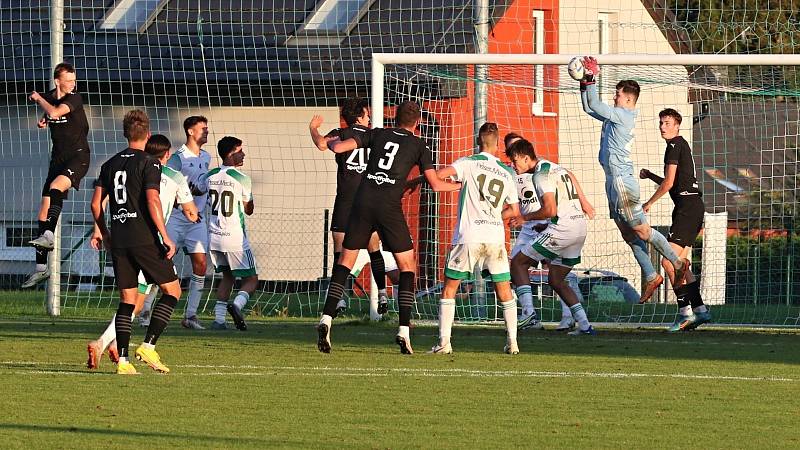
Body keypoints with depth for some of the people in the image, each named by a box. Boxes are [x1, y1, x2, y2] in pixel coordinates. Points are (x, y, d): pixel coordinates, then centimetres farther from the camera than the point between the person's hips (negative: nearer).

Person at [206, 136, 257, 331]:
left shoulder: (210, 176, 4)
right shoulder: (241, 178, -12)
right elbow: (249, 209, 0)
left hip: (214, 236, 6)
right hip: (235, 238, -6)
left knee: (227, 276, 21)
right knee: (251, 280, 6)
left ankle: (218, 318, 10)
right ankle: (237, 304, -22)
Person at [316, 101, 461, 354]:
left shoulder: (377, 134, 15)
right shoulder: (419, 146, 11)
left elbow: (338, 148, 7)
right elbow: (435, 184, 6)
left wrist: (330, 142, 31)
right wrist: (460, 186, 25)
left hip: (363, 202, 2)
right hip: (389, 207, -2)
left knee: (345, 262, 11)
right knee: (407, 266, 10)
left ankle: (326, 320, -6)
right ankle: (404, 331, -2)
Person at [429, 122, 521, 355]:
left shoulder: (468, 163, -1)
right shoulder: (507, 173, 11)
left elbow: (438, 175, -16)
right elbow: (515, 211, 17)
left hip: (468, 238, -3)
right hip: (496, 237, 3)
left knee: (449, 289, 7)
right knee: (504, 290, 15)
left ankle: (444, 342, -1)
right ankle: (512, 342, 11)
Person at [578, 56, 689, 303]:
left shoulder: (624, 115, -11)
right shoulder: (615, 116, 15)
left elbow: (594, 106, -15)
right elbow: (589, 108, 21)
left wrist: (592, 78, -11)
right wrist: (585, 82, 10)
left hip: (622, 179, -10)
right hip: (614, 180, 10)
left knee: (640, 230, -6)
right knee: (628, 234, 8)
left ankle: (678, 262, 0)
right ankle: (650, 277, 10)